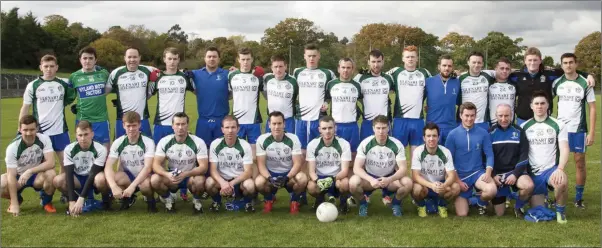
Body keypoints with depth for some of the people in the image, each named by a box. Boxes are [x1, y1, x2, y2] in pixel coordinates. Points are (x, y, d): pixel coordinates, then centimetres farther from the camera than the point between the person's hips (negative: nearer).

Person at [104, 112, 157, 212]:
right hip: (126, 177, 3)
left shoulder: (148, 142, -15)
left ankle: (150, 199, -2)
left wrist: (132, 186, -38)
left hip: (143, 177, -3)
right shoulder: (118, 143, -9)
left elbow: (148, 167, -26)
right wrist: (113, 186, -38)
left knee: (146, 184, -39)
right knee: (113, 177, -31)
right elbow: (108, 166, -19)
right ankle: (127, 197, 1)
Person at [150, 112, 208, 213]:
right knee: (155, 180, -29)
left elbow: (203, 166, -19)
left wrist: (185, 174, -36)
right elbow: (156, 165, -14)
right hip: (171, 177, 2)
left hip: (190, 176, -1)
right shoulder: (164, 142, -10)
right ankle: (168, 199, 3)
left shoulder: (198, 142, -15)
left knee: (200, 181, -36)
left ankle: (196, 200, 0)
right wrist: (167, 174, -36)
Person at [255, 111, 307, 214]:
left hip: (289, 174, 0)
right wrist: (270, 178, -31)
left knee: (303, 179, -33)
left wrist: (286, 178, -32)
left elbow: (297, 163, -15)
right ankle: (269, 199, 5)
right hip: (270, 174, 0)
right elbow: (261, 164, -12)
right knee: (258, 182, -33)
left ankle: (294, 200, 1)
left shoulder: (293, 139, -13)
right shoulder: (262, 140, -12)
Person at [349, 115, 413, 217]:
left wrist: (389, 180, -37)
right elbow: (357, 168, -19)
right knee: (353, 182, -33)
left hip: (390, 178, 1)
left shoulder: (397, 145, -14)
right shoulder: (365, 144, -15)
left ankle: (396, 203, 4)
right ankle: (363, 203, 1)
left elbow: (403, 169, -17)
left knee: (408, 182, -29)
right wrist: (371, 180, -37)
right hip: (370, 177, -1)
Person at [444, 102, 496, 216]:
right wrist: (457, 180, -9)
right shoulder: (453, 134, -5)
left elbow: (489, 154, 0)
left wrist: (488, 172, -17)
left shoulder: (483, 133, -2)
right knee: (462, 214, -8)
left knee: (492, 190, -32)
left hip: (478, 172, 1)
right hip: (460, 175, -1)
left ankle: (481, 203, 5)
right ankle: (466, 198, 29)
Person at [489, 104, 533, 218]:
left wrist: (515, 174, -13)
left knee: (529, 186, -33)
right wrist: (493, 175, -12)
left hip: (514, 171, 1)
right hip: (496, 174, 0)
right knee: (499, 214, -2)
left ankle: (518, 207, -2)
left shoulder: (519, 132, 2)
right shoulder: (491, 133, 0)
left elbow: (524, 156, -2)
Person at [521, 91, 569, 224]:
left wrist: (560, 169, -24)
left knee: (562, 182, -37)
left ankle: (560, 211, -7)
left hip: (551, 169, -2)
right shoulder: (524, 127, 6)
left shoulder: (558, 125, 0)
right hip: (533, 173, 2)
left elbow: (564, 150, -7)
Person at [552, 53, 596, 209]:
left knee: (580, 163, 4)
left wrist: (592, 132, -10)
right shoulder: (557, 82, 2)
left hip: (579, 129, -2)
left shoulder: (585, 83, -5)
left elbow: (592, 108, -4)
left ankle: (579, 198, 13)